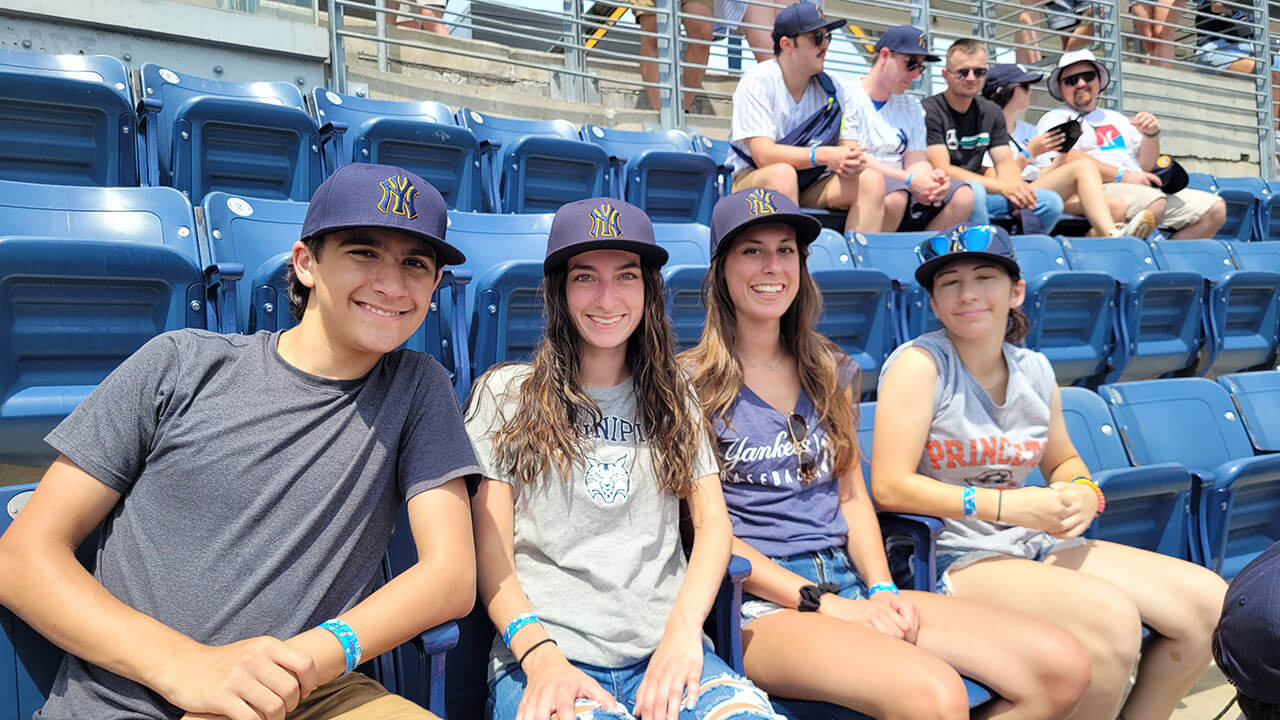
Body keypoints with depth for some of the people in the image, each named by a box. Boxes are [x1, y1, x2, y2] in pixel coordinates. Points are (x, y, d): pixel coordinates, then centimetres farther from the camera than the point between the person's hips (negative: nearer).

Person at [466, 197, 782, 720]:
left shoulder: (674, 397, 17)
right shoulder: (505, 393, 8)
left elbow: (713, 523, 9)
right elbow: (491, 549, 2)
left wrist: (683, 627, -10)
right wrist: (541, 656, -15)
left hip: (663, 651, 3)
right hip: (543, 653, -2)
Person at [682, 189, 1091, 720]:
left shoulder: (828, 370, 15)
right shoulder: (692, 383, -2)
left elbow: (852, 495, 16)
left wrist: (881, 589, 0)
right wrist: (823, 605, -13)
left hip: (852, 585, 6)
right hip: (761, 605, -6)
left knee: (1064, 667, -11)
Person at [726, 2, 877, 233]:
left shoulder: (836, 89, 4)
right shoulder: (758, 81, -11)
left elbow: (847, 148, 2)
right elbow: (763, 155, -21)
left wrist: (851, 164, -24)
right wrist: (823, 155, -30)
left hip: (810, 186, 5)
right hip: (751, 180, -5)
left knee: (872, 183, -17)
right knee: (782, 173, -36)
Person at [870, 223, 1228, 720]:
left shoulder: (1034, 370, 7)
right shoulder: (919, 363, -12)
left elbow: (1064, 462, 22)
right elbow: (889, 487, -19)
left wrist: (1082, 494, -3)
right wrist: (1008, 505, -22)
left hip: (1036, 545, 7)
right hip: (954, 557, -7)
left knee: (1209, 601, -2)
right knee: (1112, 618, -28)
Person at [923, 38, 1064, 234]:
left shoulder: (992, 113, 16)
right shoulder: (929, 111, -7)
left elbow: (1005, 162, 10)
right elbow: (941, 170, -16)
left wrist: (1018, 189, -15)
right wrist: (1002, 187, -24)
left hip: (980, 195, 7)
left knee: (1051, 202, -13)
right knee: (972, 191, -39)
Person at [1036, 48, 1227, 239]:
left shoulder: (1116, 118, 32)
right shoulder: (1054, 120, 11)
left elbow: (1145, 166, 30)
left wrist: (1151, 134, 9)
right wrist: (1121, 175, -17)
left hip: (1144, 189, 8)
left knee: (1215, 209, -9)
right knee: (1154, 203, -37)